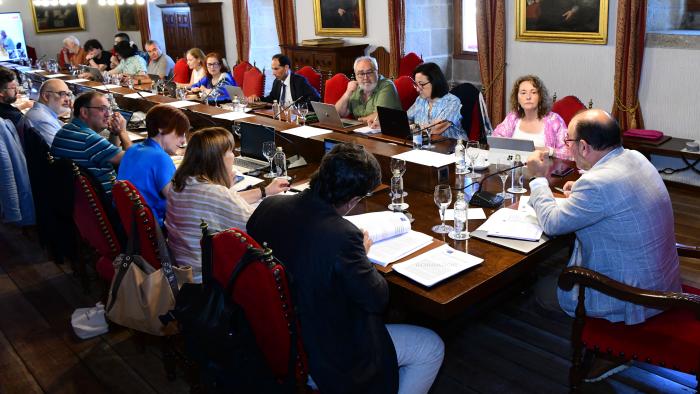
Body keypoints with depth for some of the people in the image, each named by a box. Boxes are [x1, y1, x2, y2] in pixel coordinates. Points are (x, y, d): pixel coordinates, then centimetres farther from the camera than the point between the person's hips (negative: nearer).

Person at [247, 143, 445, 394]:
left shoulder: (268, 206, -11)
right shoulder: (342, 235, -32)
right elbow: (377, 298, -19)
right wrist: (362, 253, -2)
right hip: (322, 360, -8)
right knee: (432, 348, 10)